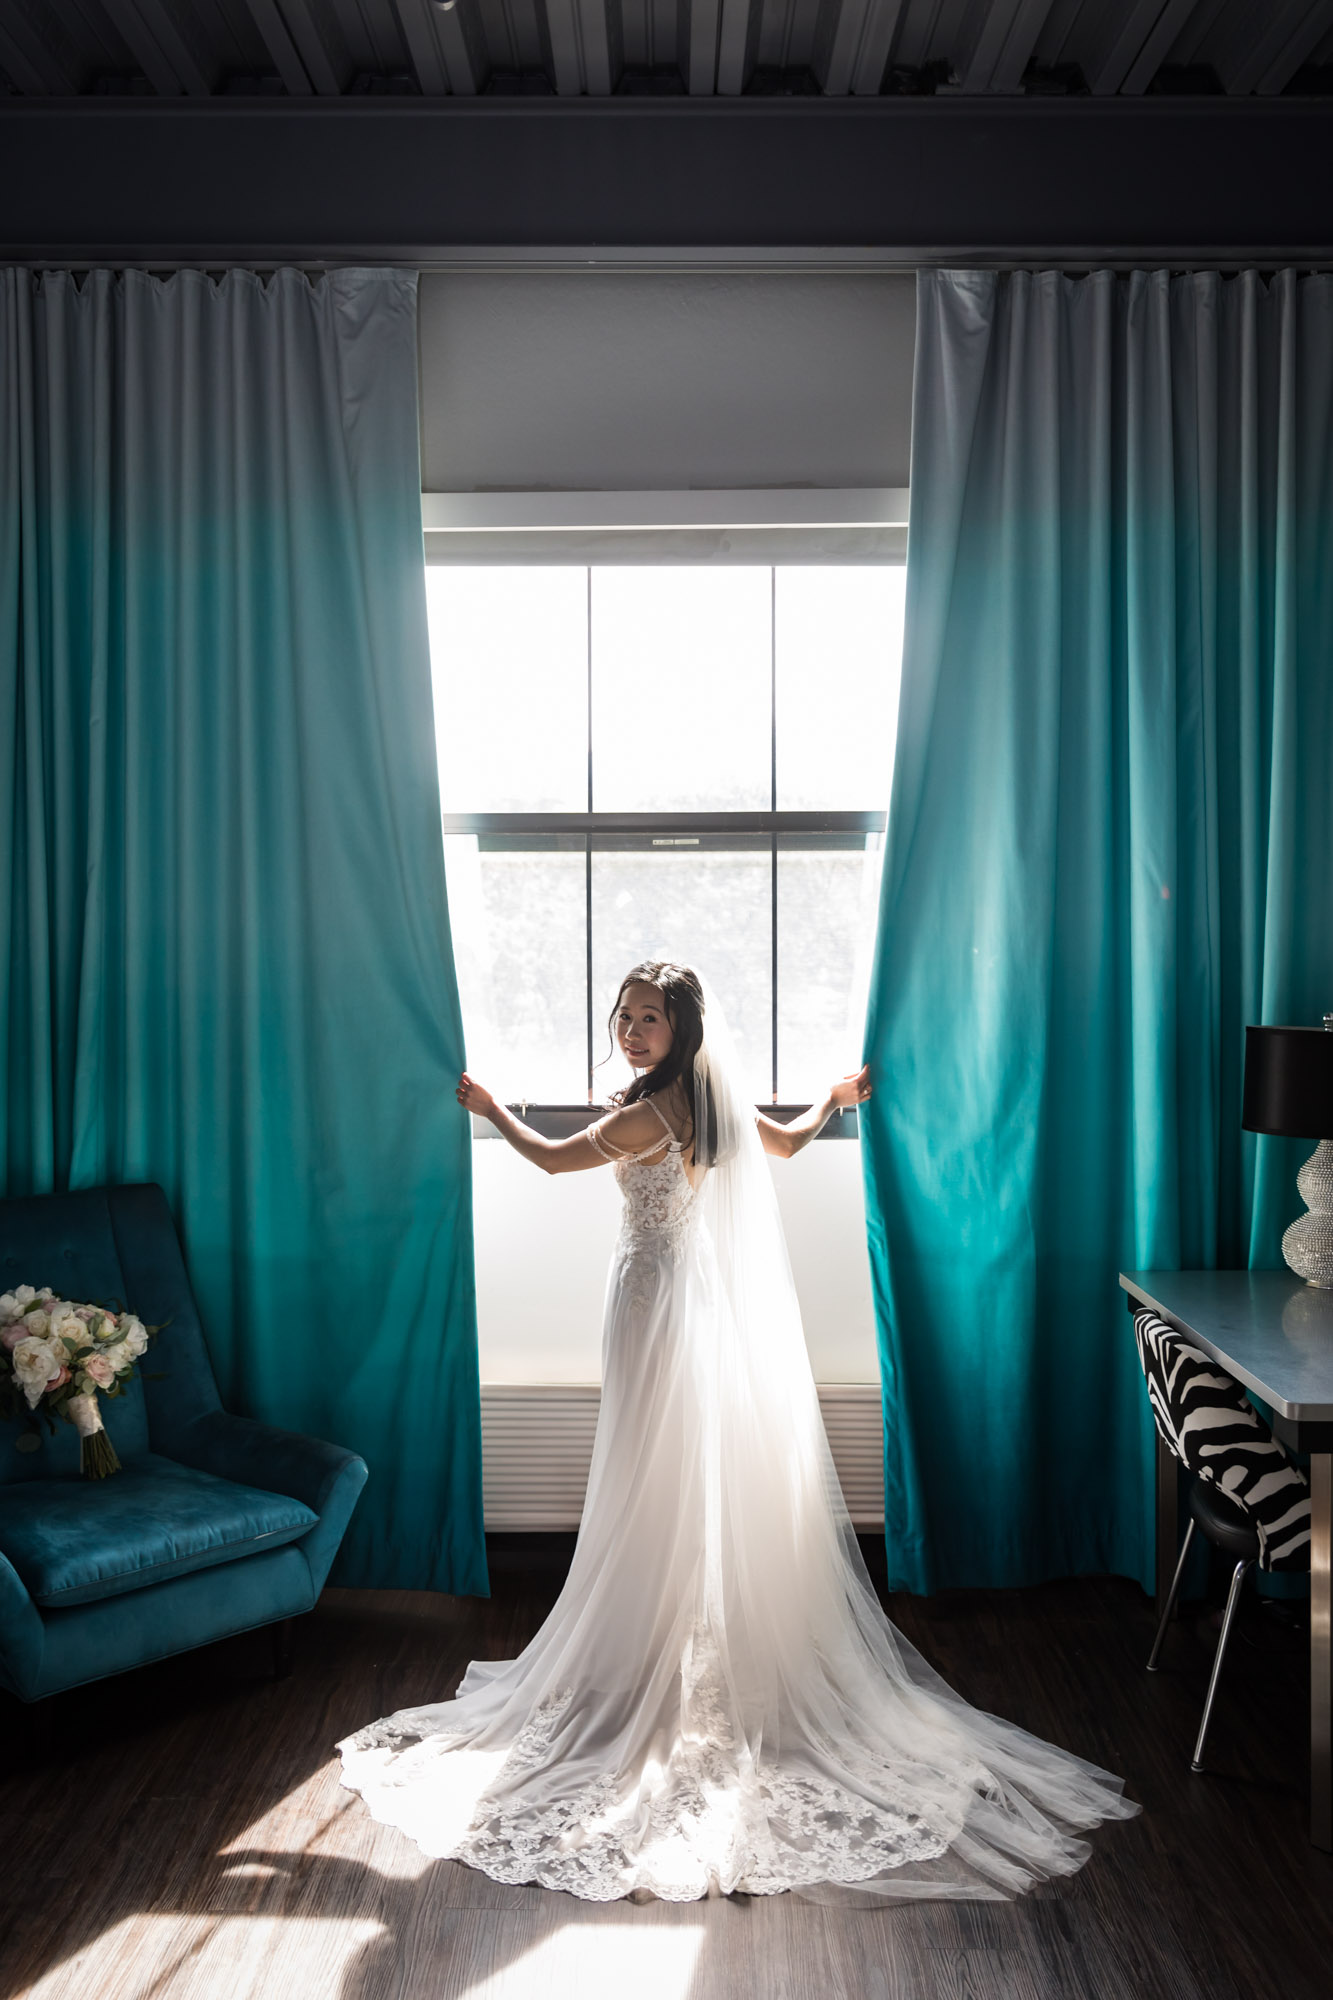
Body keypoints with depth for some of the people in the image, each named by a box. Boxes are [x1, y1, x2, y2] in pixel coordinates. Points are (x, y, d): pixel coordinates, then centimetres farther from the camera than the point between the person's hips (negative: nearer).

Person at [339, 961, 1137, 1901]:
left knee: (663, 1486, 0)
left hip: (661, 1305, -8)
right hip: (724, 1309, 8)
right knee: (733, 1480, 13)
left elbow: (553, 1157, -10)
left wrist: (490, 1107, 6)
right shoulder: (720, 1099, 4)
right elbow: (789, 1140, 22)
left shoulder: (647, 1114, -19)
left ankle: (647, 1665, 10)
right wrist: (836, 1096, 42)